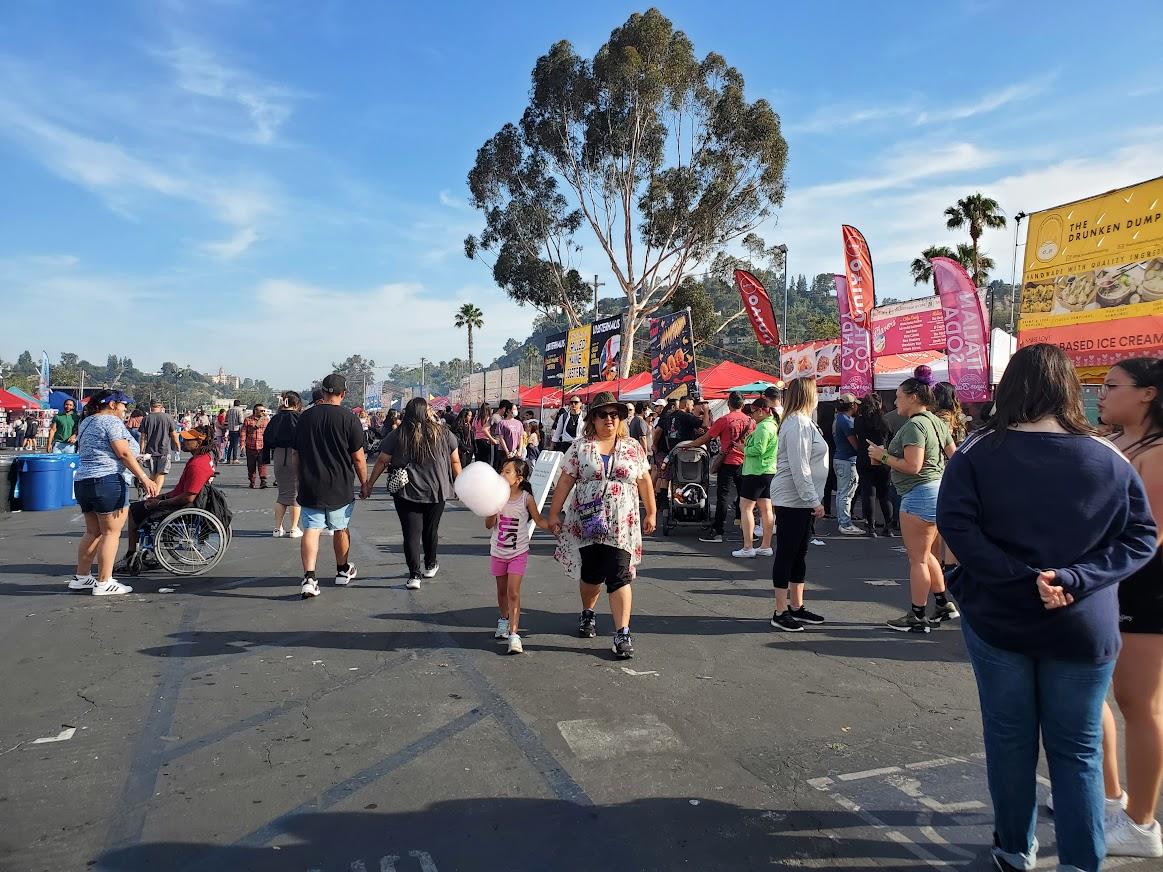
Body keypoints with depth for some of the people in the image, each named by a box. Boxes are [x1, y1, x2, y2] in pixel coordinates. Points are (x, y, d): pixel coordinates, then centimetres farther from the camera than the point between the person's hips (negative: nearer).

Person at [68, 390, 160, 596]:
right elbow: (124, 453, -15)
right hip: (107, 481, -9)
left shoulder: (85, 423, 20)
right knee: (111, 532, -4)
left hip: (81, 481, 9)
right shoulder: (111, 421, -7)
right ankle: (104, 583, -4)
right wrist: (144, 478, -18)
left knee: (93, 532, 17)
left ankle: (81, 577, 22)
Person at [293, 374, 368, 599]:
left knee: (311, 530, -1)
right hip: (339, 487, -2)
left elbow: (296, 455, 12)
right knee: (340, 529, 15)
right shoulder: (349, 418, -8)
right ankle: (343, 572, 32)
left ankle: (309, 578, -16)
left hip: (309, 487, 2)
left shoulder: (305, 417, 4)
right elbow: (358, 458, -6)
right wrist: (364, 484, 7)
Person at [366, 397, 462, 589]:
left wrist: (369, 484, 8)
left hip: (407, 493, -2)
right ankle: (430, 566, 36)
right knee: (431, 530, 18)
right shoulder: (443, 434, -2)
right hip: (436, 492, 2)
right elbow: (455, 462, 4)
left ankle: (414, 574, -6)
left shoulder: (397, 435, -4)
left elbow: (382, 461, -1)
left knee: (411, 532, 2)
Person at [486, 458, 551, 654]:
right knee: (502, 590, 19)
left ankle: (514, 634, -9)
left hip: (518, 553, -3)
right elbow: (489, 525, -8)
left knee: (513, 593, -11)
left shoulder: (526, 498, -11)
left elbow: (539, 521, -2)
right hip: (498, 552, 3)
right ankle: (504, 620, 44)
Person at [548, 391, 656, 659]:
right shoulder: (580, 447, 2)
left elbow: (644, 481, 11)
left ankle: (622, 634, -2)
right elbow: (565, 481, 1)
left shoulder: (633, 447, 7)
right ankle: (587, 613, 40)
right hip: (587, 523, 0)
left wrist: (650, 513, 10)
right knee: (591, 574, 11)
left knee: (619, 577, -6)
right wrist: (554, 513, -1)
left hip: (621, 525, 0)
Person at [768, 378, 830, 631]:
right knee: (786, 553, -4)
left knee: (799, 553, 14)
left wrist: (814, 500, 20)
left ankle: (797, 607, 23)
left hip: (802, 500, 10)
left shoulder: (803, 422, 17)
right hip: (791, 499, -10)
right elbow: (799, 468, -21)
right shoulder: (798, 425, -16)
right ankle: (780, 613, 3)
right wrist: (814, 501, -19)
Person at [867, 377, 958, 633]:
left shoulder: (914, 425, -17)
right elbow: (954, 456, 17)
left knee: (917, 558, 0)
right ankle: (943, 605, 26)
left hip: (920, 494, -10)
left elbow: (912, 467, -23)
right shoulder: (938, 422, 12)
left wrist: (883, 456, -13)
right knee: (925, 554, 21)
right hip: (938, 489, 10)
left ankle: (917, 617, 8)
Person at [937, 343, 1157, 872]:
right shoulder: (1109, 460, -4)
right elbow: (1141, 536, -6)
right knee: (1078, 749, 12)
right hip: (1083, 627, 1)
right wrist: (1075, 580, -14)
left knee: (1009, 739, 14)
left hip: (997, 619, 0)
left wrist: (1021, 576, -18)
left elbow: (954, 524, -19)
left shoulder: (978, 454, -9)